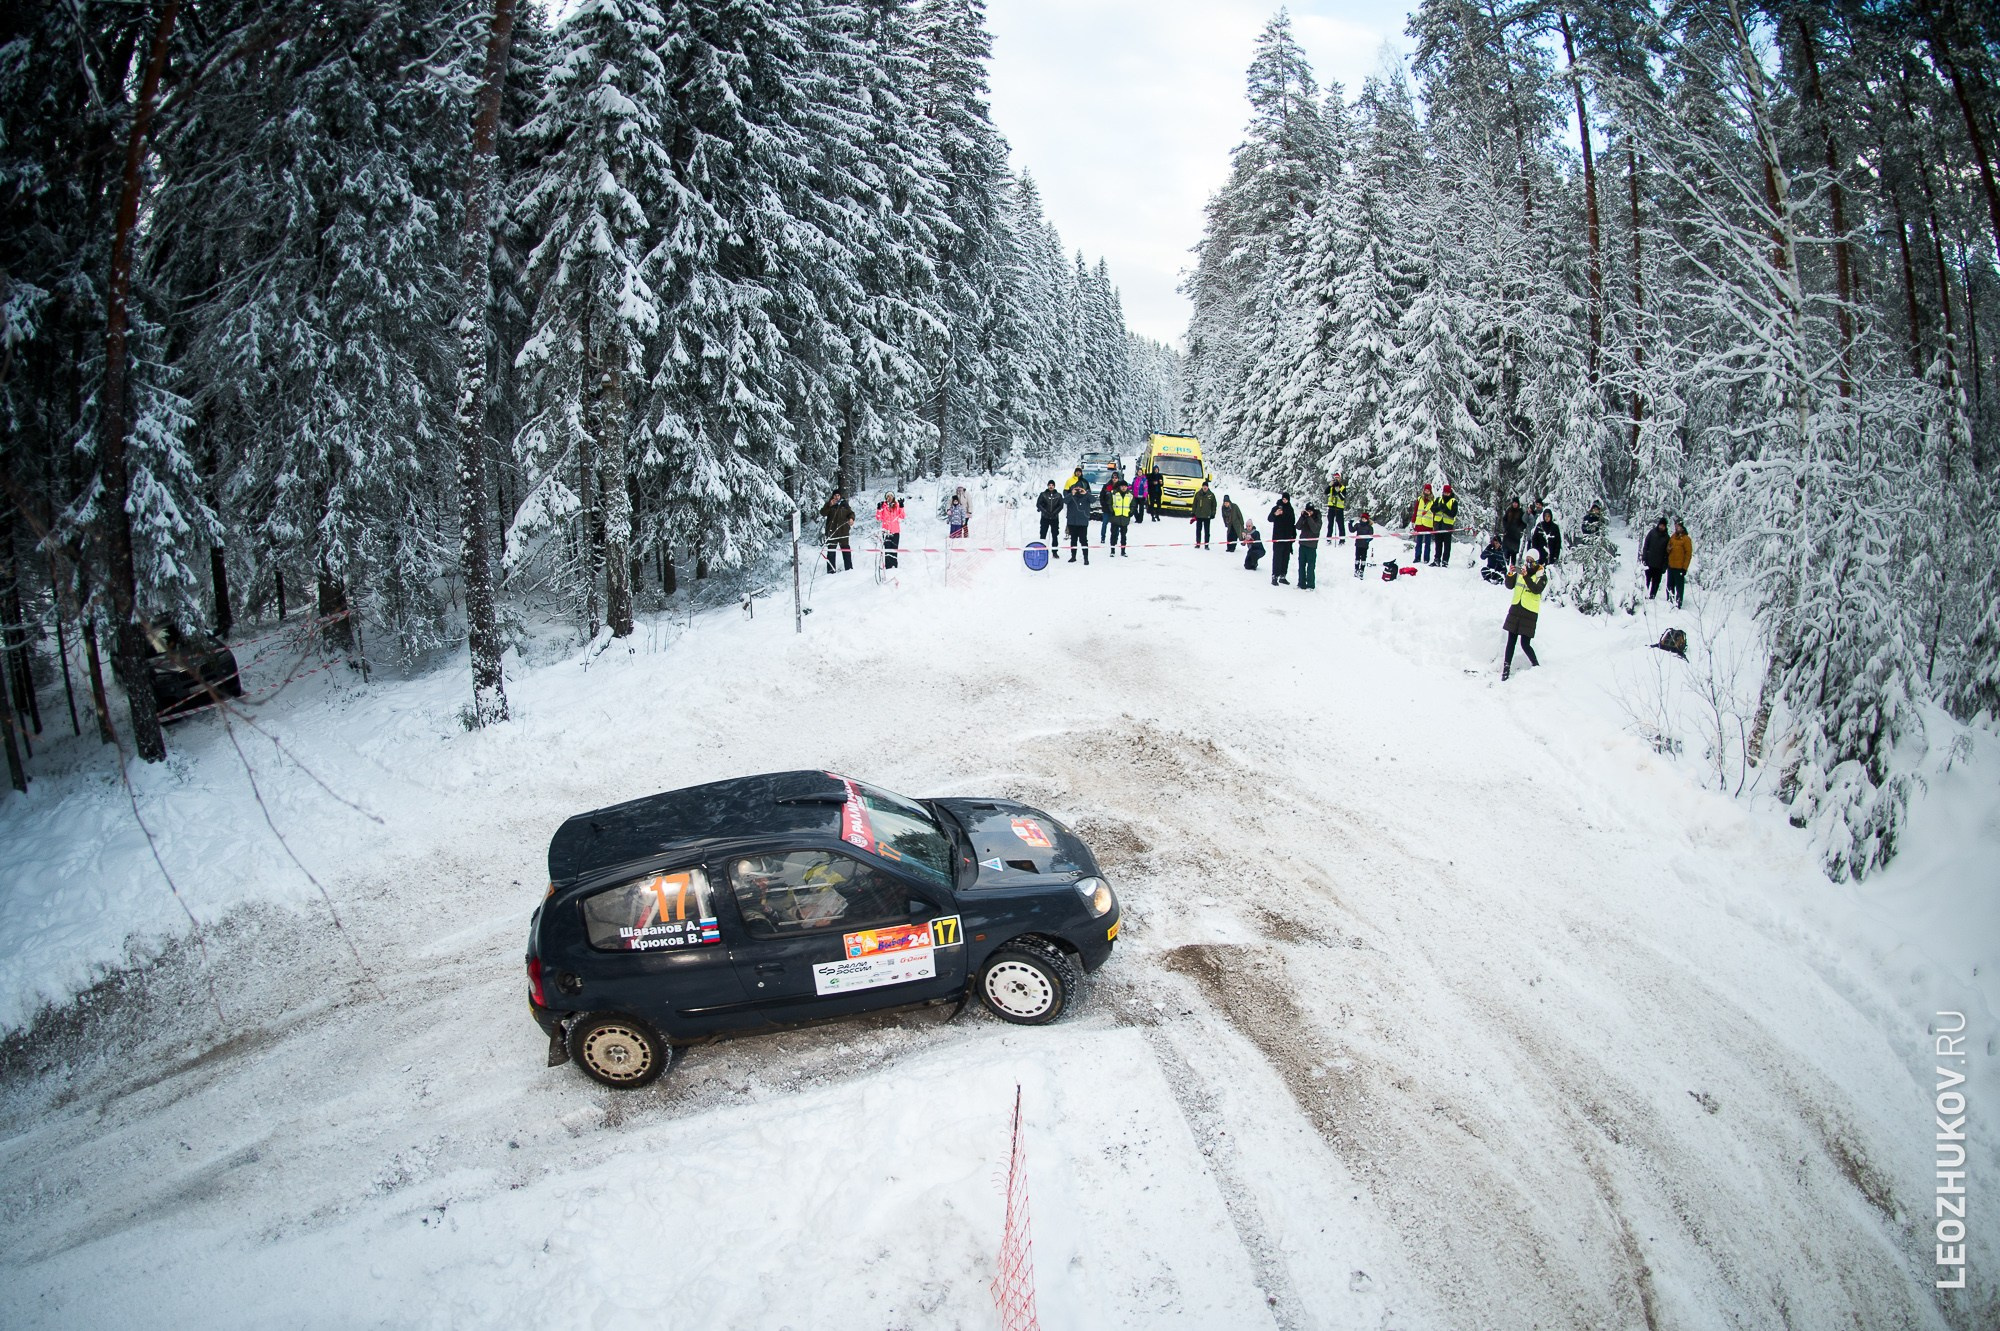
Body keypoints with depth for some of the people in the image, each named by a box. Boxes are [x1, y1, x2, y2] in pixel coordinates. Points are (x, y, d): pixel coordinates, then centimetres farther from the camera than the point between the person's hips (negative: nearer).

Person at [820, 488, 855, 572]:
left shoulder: (845, 504, 8)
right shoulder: (829, 504, 2)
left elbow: (851, 513, 13)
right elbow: (822, 513, -9)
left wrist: (851, 518, -9)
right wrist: (829, 505, -22)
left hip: (843, 530, 1)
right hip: (832, 531, -1)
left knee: (846, 549, 6)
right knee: (831, 550, -1)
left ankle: (849, 568, 13)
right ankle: (831, 569, 2)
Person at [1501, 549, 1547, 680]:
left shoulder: (1542, 575, -1)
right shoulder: (1521, 571, 9)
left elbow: (1536, 589, -19)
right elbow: (1509, 585, 1)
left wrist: (1526, 577, -29)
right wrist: (1510, 574, -17)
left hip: (1530, 612, -4)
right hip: (1516, 609, 4)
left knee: (1525, 644, -5)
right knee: (1511, 641, 3)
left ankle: (1536, 666, 15)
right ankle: (1506, 669, 6)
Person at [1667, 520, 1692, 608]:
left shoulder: (1686, 539, -7)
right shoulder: (1672, 537, 11)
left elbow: (1688, 554, -9)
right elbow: (1668, 549, 21)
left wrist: (1685, 567, -13)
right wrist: (1669, 549, -5)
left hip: (1679, 567, -6)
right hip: (1671, 566, 6)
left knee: (1679, 587, -2)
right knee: (1670, 586, 14)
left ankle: (1678, 604, 0)